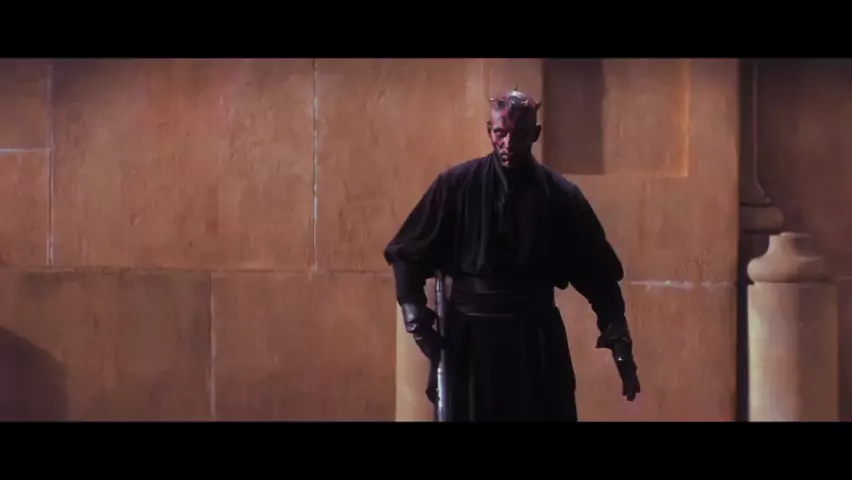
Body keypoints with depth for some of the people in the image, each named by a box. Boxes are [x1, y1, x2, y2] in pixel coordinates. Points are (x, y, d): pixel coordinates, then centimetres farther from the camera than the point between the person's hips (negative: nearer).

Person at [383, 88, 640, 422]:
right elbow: (408, 254, 3)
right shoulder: (456, 185, -2)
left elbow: (599, 274, 0)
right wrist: (417, 318, -9)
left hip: (537, 337, 0)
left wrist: (620, 344, -8)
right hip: (468, 336, 0)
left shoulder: (560, 195, -1)